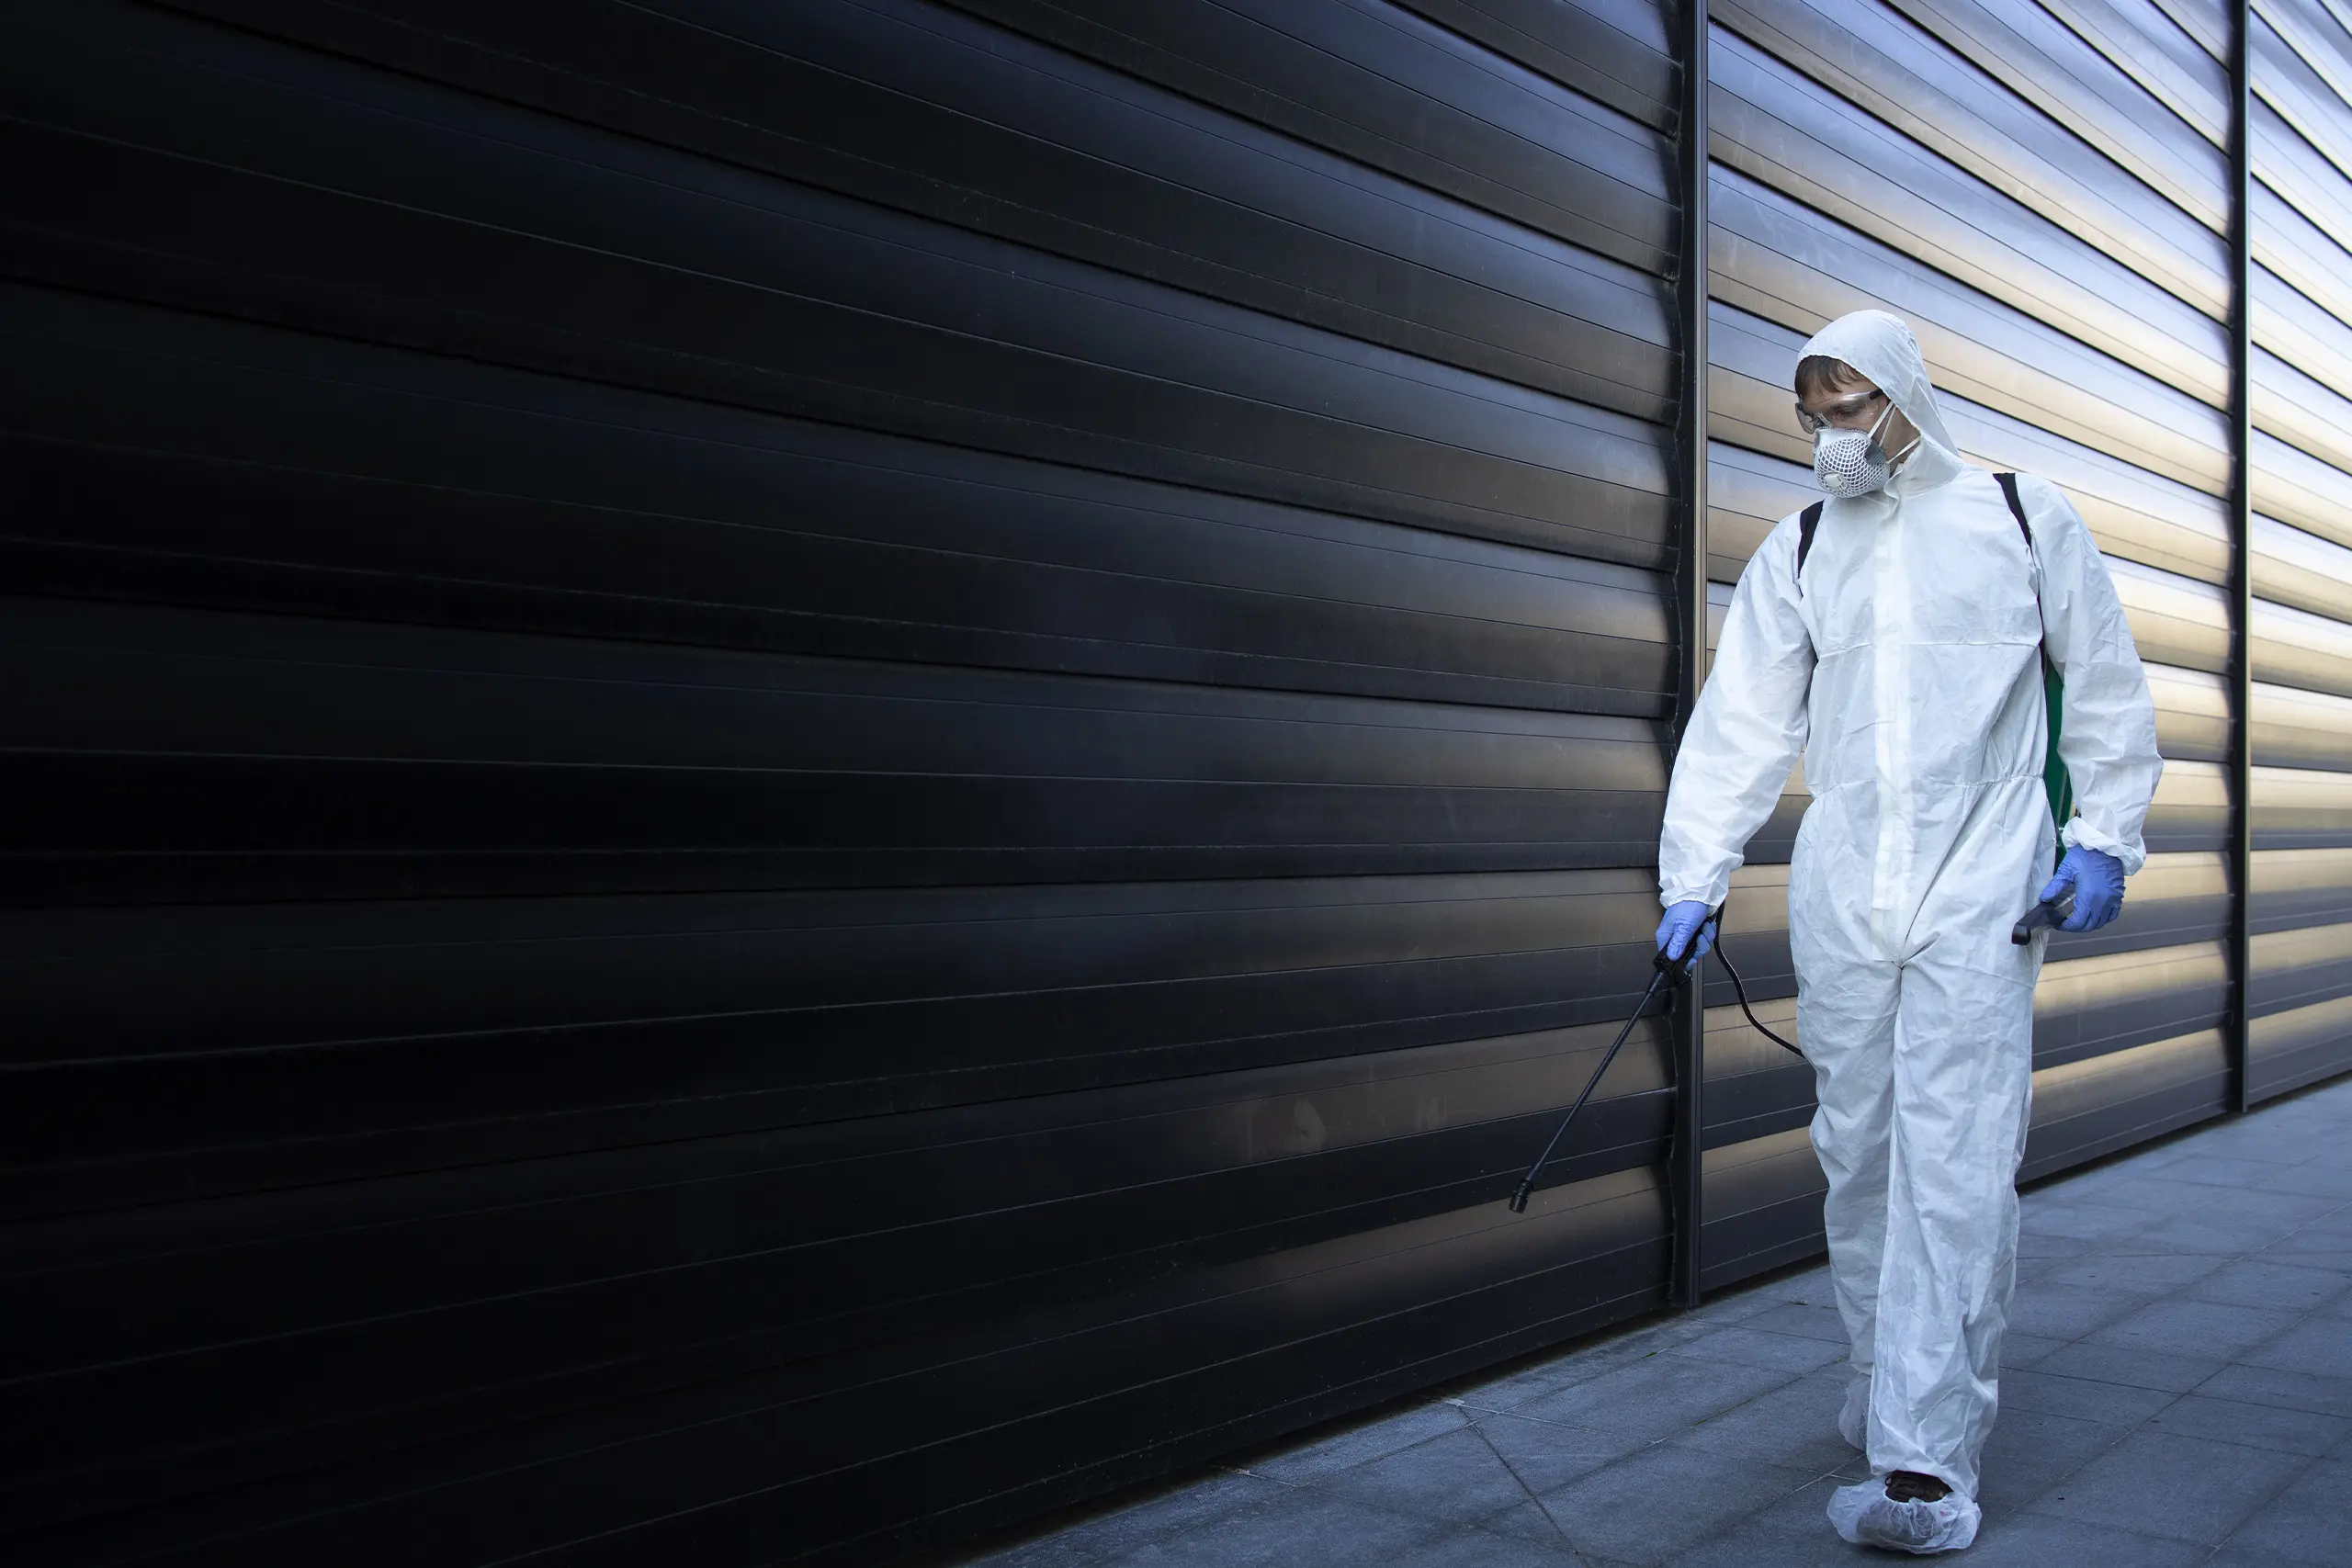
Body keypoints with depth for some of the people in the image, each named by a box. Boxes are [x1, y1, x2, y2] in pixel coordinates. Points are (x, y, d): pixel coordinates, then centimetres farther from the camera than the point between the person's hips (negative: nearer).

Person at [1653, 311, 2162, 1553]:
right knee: (1855, 1150, 8)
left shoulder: (2022, 515, 5)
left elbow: (2107, 683, 11)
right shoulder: (1796, 554, 11)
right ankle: (1886, 1379, 27)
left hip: (1977, 890, -3)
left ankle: (1928, 1467, -10)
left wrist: (2104, 836, 4)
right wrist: (1694, 877, 1)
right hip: (1841, 896, 3)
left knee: (1954, 1163, -10)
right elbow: (1741, 721, 8)